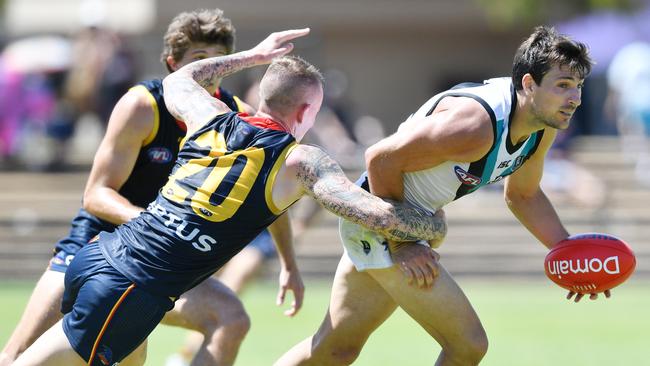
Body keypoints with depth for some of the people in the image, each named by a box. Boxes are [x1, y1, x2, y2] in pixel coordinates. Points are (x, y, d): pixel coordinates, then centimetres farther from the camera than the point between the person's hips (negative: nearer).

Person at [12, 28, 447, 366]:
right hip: (135, 291, -7)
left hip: (99, 253, 7)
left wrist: (255, 55, 46)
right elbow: (379, 215, -8)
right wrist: (435, 226, 12)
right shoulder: (300, 161, -1)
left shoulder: (211, 118, 14)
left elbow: (179, 80, 39)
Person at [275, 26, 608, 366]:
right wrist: (400, 242, -21)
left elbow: (523, 195, 14)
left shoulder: (544, 127, -4)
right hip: (378, 220, -9)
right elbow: (380, 159, -27)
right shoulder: (477, 125, -32)